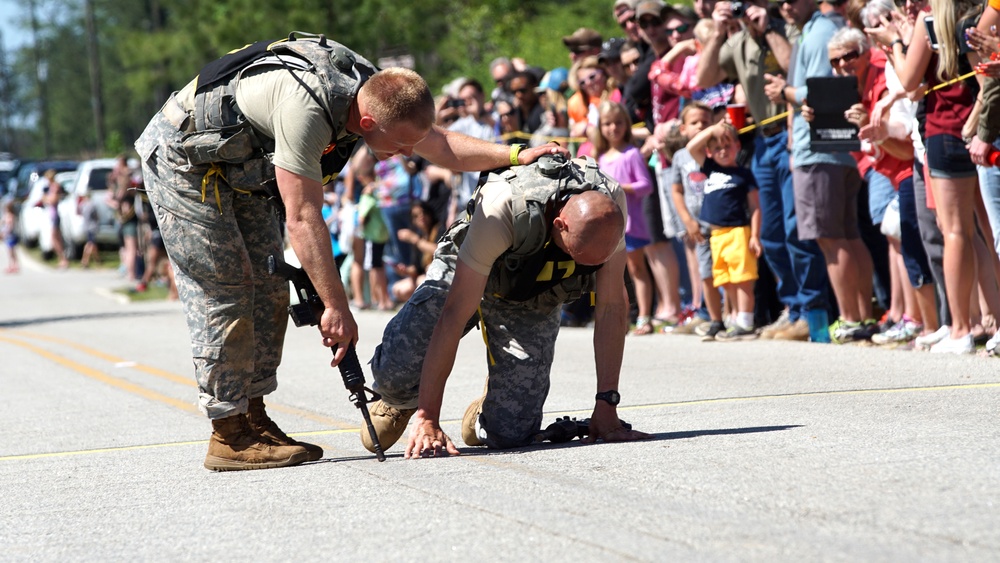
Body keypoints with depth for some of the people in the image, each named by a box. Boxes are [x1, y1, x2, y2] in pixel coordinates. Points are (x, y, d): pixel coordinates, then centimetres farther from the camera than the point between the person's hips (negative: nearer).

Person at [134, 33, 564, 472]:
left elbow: (443, 147, 4)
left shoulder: (371, 92, -11)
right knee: (222, 294, -10)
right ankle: (230, 438, -6)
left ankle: (252, 419, 10)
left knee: (268, 290, 6)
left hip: (234, 169, 9)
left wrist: (516, 155, -8)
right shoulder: (305, 107, -37)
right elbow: (302, 220, -34)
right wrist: (336, 306, -30)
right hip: (181, 160, -9)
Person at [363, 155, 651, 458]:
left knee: (510, 433, -16)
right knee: (396, 370, -26)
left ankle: (488, 407, 23)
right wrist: (427, 418, -39)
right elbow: (455, 313, -38)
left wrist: (606, 405, -20)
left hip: (535, 302, 2)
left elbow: (612, 307, -18)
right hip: (464, 276, -2)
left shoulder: (610, 205, -30)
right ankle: (402, 399, 13)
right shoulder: (503, 208, -40)